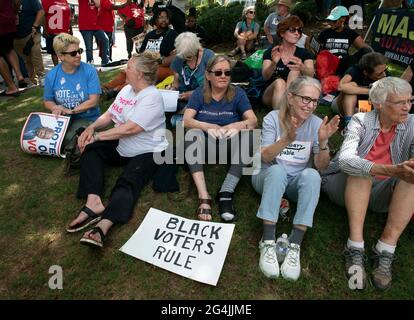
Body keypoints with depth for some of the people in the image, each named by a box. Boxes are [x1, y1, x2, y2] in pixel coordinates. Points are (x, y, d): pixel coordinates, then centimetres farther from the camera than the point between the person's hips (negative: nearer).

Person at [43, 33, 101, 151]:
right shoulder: (51, 75, 1)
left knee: (68, 139, -29)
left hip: (87, 118, -3)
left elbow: (93, 101, -13)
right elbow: (47, 101, 11)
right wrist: (55, 108, -12)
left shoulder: (89, 71, -8)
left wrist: (70, 111, -17)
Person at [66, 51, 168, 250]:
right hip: (122, 146, 9)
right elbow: (109, 115, 14)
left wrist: (97, 136, -16)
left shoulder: (151, 97, -17)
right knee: (90, 149, -8)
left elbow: (130, 129, -23)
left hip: (147, 152, -8)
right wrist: (92, 127, -6)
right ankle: (94, 202, -25)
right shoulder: (127, 90, 11)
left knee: (128, 182, -29)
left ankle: (102, 228, -48)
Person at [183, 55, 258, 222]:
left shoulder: (237, 93, 2)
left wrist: (236, 126, -33)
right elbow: (186, 120, -12)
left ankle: (226, 193, -34)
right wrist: (208, 127, -32)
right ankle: (204, 197, -40)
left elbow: (253, 120, -10)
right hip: (205, 144, 0)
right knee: (194, 134, -32)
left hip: (230, 143, 0)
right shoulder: (199, 93, 2)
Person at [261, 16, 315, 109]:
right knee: (279, 82, -31)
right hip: (271, 95, 0)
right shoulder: (270, 52, 1)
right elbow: (265, 76, -16)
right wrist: (274, 64, -38)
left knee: (295, 71, -25)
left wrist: (301, 67, -42)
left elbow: (310, 74, -18)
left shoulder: (304, 53, 2)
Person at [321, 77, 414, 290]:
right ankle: (355, 249, -33)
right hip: (346, 187, -3)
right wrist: (392, 171, -43)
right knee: (360, 171, -32)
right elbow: (345, 160, -31)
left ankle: (385, 251, -27)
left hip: (380, 193, 3)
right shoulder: (361, 121, -12)